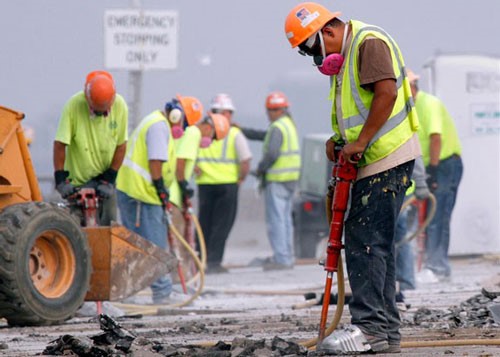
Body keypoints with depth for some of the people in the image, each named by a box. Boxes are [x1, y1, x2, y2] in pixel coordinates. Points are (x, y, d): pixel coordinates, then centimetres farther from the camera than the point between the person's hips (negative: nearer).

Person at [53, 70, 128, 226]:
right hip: (78, 182, -3)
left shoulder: (119, 106, -9)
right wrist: (61, 179, -17)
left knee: (109, 222, 1)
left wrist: (109, 179, -8)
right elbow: (60, 145, -13)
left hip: (106, 180, 3)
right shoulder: (73, 106, -17)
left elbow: (121, 146, -4)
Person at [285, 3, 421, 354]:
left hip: (387, 159, -11)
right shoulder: (344, 55, 20)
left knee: (366, 242, -13)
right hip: (373, 163, 11)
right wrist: (339, 138, 10)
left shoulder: (369, 42, -11)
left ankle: (370, 327, -16)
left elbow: (386, 92, -23)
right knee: (374, 244, 10)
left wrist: (360, 143, -22)